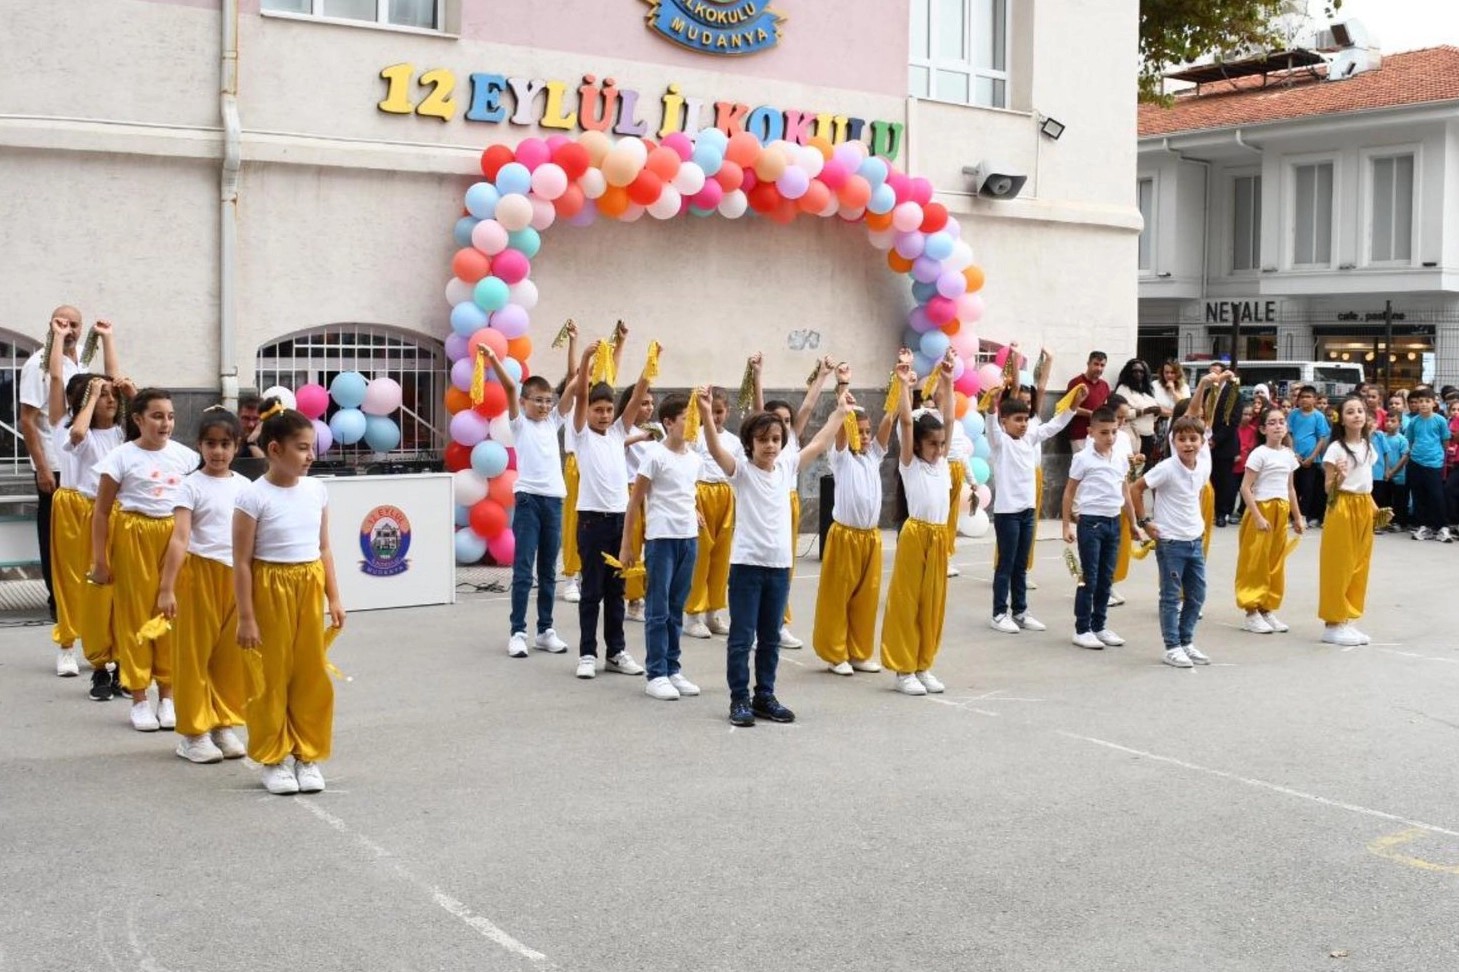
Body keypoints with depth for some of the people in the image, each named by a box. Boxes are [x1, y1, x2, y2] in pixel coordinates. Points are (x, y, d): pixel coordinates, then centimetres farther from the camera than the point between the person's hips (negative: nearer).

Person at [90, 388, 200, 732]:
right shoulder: (122, 457, -6)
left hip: (175, 536, 2)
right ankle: (139, 699, 13)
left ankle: (167, 696, 16)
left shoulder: (184, 455, 2)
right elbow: (101, 512, -2)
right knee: (135, 614, 4)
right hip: (134, 537, -2)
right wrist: (99, 560, -5)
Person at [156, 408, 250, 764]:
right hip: (200, 572, -4)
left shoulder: (245, 486, 8)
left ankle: (225, 725, 22)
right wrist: (166, 588, -18)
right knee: (195, 652, 4)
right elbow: (179, 539, -13)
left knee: (230, 654, 10)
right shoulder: (192, 486, -5)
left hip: (237, 575, 4)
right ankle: (194, 732, 12)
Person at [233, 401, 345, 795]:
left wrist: (333, 598, 6)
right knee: (271, 677, 6)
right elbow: (242, 561, -11)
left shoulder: (316, 490, 2)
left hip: (309, 588, 5)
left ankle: (308, 755, 23)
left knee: (312, 675, 10)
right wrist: (246, 616, -12)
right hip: (270, 590, -5)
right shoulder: (253, 497, -13)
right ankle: (274, 759, 19)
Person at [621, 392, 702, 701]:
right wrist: (627, 545, -7)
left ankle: (672, 670, 20)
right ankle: (656, 675, 6)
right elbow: (635, 501, -7)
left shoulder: (694, 458, 8)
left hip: (689, 538, 6)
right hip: (661, 539, -6)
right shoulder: (655, 456, -9)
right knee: (658, 610, 0)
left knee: (676, 609, 12)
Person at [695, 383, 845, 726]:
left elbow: (818, 444, 17)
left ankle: (765, 697, 24)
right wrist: (707, 415, -41)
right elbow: (716, 449, -25)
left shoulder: (786, 466, 7)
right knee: (742, 638, 1)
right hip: (746, 565, -5)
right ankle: (739, 700, 11)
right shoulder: (741, 470, -8)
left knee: (771, 639, 13)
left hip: (780, 565, 5)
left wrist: (840, 413, 18)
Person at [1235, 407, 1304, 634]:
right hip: (1261, 509, -7)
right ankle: (1251, 613, 2)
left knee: (1276, 563, 10)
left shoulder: (1289, 455, 10)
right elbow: (1245, 488, -15)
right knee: (1255, 562, -3)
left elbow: (1290, 488, 17)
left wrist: (1297, 517, 16)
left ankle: (1267, 610, 19)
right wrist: (1258, 517, -20)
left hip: (1281, 512, 7)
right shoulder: (1259, 454, -11)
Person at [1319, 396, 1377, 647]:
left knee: (1358, 566, 9)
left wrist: (1376, 509, 11)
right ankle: (1332, 624, 3)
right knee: (1339, 566, -3)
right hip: (1342, 509, -7)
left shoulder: (1368, 447, 10)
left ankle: (1347, 621, 16)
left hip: (1364, 508, 7)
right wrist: (1339, 477, -31)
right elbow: (1329, 489, -11)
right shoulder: (1335, 449, -10)